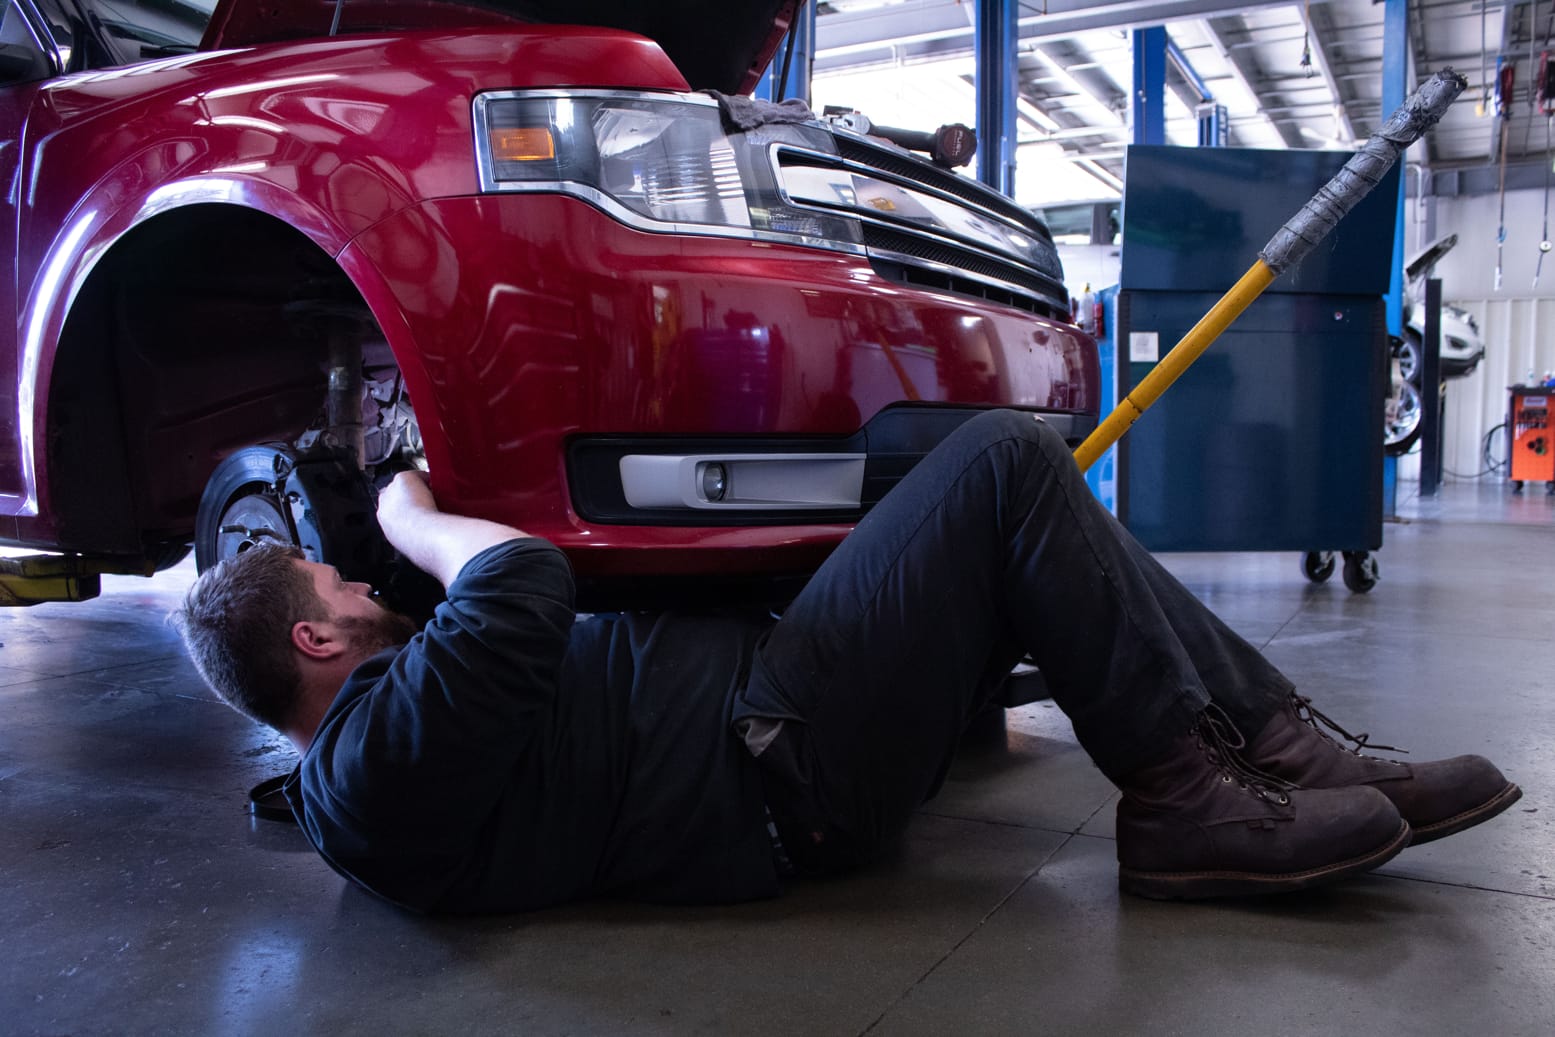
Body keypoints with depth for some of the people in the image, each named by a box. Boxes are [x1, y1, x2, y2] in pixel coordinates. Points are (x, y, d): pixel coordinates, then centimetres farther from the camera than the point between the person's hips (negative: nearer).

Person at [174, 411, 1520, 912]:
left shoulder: (360, 743, 18)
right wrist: (406, 515, -9)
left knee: (1032, 525, 9)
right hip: (785, 765, -11)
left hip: (764, 692, 11)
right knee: (1007, 462, -15)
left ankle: (1282, 742, 6)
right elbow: (525, 579, -27)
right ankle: (1189, 800, -8)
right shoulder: (380, 767, -16)